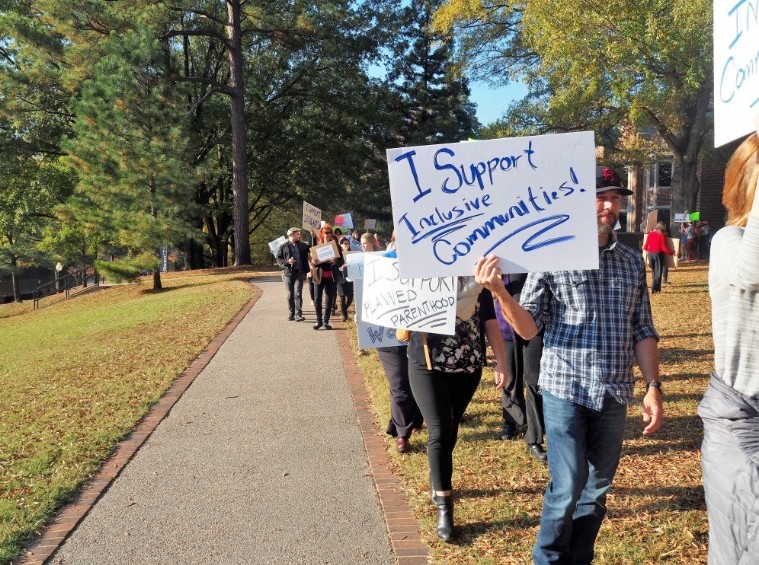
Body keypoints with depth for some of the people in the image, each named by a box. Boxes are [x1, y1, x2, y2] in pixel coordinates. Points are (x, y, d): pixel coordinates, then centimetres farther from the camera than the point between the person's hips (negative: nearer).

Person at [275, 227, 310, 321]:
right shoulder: (283, 246, 3)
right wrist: (287, 262, -11)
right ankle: (291, 314, 16)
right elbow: (278, 258, 3)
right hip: (288, 273, 0)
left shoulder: (303, 245, 8)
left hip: (299, 272, 0)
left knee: (298, 294, -7)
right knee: (290, 295, 7)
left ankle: (298, 315, -6)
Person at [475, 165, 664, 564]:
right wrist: (499, 292, -25)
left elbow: (642, 330, 11)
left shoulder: (632, 261, 8)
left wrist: (653, 386, 4)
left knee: (596, 490, 13)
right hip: (566, 391, -4)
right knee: (566, 490, -1)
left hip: (614, 396, 4)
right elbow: (529, 328, -8)